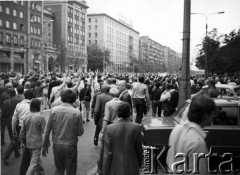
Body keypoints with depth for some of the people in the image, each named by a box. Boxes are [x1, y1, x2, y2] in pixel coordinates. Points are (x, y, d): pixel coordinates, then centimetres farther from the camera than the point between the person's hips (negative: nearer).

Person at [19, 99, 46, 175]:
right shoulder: (41, 117, -16)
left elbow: (22, 131, 5)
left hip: (28, 143, 7)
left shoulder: (26, 117, 0)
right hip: (37, 143, -7)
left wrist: (22, 141, 14)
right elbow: (44, 132, -12)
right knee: (34, 163, 0)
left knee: (37, 159, 24)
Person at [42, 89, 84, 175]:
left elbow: (47, 130, -3)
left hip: (57, 145, 3)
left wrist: (45, 146, 7)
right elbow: (80, 132, -8)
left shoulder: (53, 110, -8)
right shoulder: (76, 112, -13)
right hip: (70, 145, -2)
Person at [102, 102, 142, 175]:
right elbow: (139, 149, -2)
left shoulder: (109, 129, -14)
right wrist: (139, 163, 16)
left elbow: (107, 154, -12)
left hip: (115, 169, 0)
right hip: (131, 169, 1)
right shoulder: (136, 127, -12)